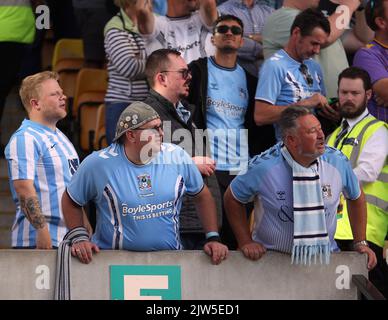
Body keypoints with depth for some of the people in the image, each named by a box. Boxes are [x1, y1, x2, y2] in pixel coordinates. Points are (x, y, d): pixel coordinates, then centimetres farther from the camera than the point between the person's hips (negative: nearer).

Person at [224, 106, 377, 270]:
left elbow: (355, 197, 15)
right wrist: (246, 243, 2)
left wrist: (360, 243, 12)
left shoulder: (337, 162, -5)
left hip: (324, 256, 3)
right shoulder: (263, 167, -13)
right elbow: (232, 198, 3)